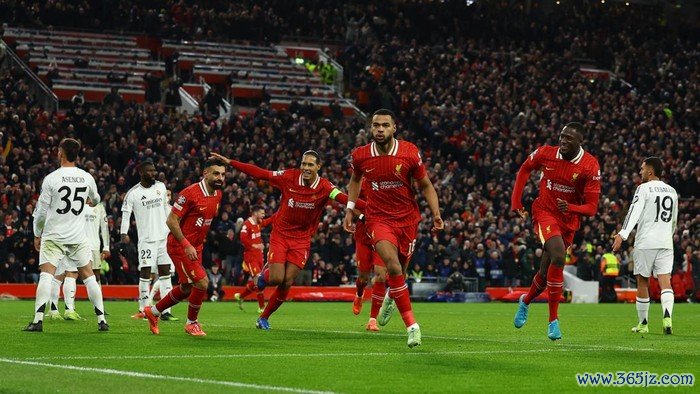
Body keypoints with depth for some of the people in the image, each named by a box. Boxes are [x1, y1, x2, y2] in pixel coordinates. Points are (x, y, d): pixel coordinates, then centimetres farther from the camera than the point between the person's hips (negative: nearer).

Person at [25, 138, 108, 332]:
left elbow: (41, 211, -5)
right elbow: (96, 200, 24)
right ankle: (101, 319, 11)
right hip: (78, 236, 3)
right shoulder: (87, 178, 3)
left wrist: (37, 234, 10)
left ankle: (38, 319, -20)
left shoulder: (51, 178, -8)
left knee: (46, 274, -7)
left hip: (53, 236, -3)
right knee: (88, 275, 11)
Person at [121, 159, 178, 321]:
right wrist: (123, 234, -19)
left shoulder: (161, 187, 8)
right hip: (146, 239, -5)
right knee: (145, 273, -6)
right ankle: (143, 310, 3)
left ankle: (166, 311, 1)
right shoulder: (133, 193, -7)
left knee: (165, 273, 2)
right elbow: (125, 215, -7)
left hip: (164, 237, 5)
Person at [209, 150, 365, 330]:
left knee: (287, 283, 0)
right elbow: (259, 173, -8)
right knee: (276, 278, -12)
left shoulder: (324, 187, -14)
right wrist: (229, 162, -9)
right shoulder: (289, 177, -12)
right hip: (280, 234, -1)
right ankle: (265, 274, 27)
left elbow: (345, 199, -28)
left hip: (301, 240, 1)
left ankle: (264, 318, 20)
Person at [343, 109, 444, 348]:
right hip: (378, 218, -1)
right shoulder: (360, 155, -7)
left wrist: (436, 213, -9)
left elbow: (426, 185, 1)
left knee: (399, 271, 12)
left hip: (407, 219, 1)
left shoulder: (410, 153, -11)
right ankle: (412, 326, -19)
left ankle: (391, 298, 51)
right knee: (393, 266, -23)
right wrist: (349, 209, 10)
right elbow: (355, 180, 16)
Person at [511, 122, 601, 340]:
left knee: (546, 273, 12)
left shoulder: (590, 166, -15)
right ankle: (553, 320, -20)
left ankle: (526, 301, 47)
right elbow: (525, 170, 11)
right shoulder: (545, 153, -12)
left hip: (569, 221, 2)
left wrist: (570, 207, -35)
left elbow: (592, 207, -15)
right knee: (558, 257, -28)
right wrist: (516, 202, 5)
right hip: (545, 213, -2)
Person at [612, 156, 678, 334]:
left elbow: (634, 212, -17)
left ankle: (643, 323, 14)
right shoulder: (672, 191, 15)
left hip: (645, 243, -4)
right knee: (665, 281, -5)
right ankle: (667, 317, -27)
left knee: (642, 282, 7)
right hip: (666, 243, 4)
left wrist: (623, 234, -26)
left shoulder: (644, 188, -4)